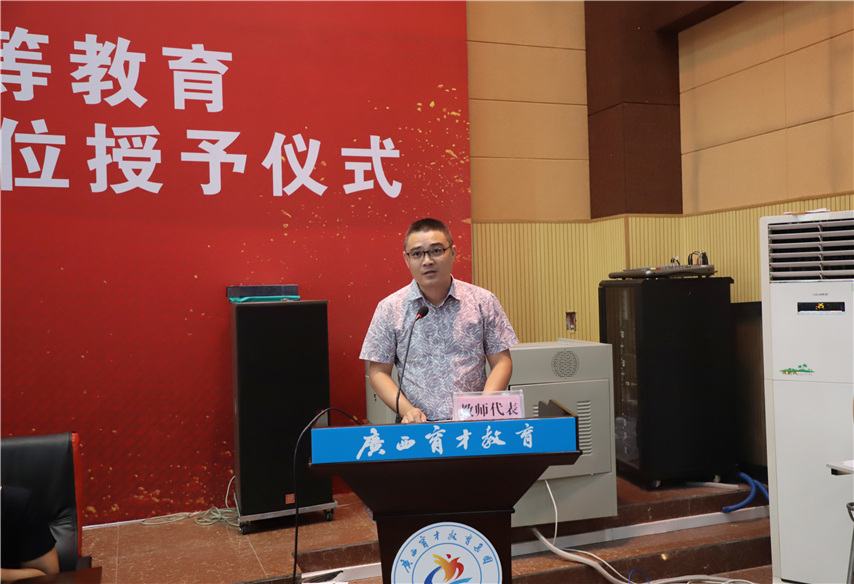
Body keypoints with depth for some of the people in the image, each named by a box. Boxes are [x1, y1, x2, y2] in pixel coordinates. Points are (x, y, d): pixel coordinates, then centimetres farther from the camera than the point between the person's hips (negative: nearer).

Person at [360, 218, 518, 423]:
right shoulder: (389, 309, 6)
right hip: (419, 424, 0)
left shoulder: (483, 301, 7)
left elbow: (501, 362, 9)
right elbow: (378, 372, 8)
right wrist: (406, 410, -7)